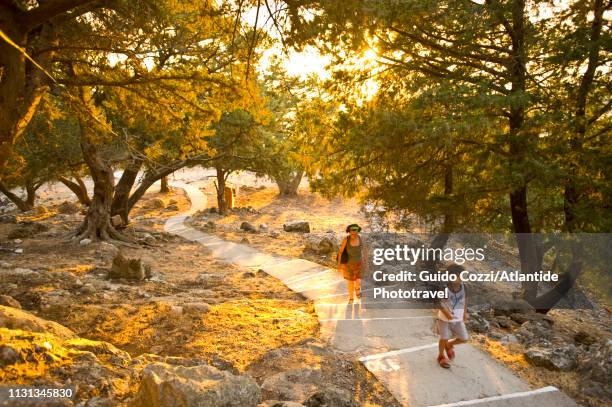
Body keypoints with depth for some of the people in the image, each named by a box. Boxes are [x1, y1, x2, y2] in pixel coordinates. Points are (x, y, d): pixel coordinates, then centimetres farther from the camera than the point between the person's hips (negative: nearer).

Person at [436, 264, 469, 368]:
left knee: (464, 338, 5)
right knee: (444, 338, 7)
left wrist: (465, 312, 8)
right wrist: (447, 314, -27)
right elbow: (439, 303, -20)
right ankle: (441, 356, 34)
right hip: (444, 318, -5)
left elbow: (465, 299, 7)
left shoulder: (463, 286, -11)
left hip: (458, 318, 5)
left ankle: (449, 345, 35)